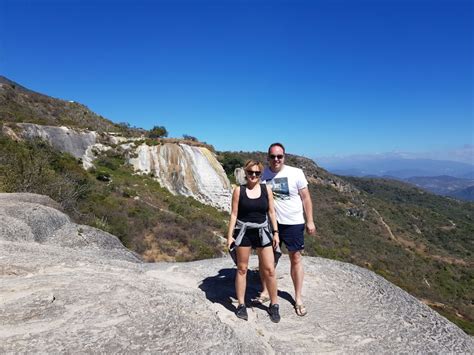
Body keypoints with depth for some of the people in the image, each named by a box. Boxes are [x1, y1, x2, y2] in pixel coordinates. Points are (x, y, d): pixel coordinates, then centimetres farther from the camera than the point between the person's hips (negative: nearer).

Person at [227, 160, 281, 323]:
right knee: (242, 269, 8)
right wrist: (230, 235, -6)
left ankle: (274, 304, 22)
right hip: (243, 232, -1)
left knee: (269, 270, 3)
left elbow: (271, 212, 5)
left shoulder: (266, 189, 2)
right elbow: (234, 214, -2)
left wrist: (276, 232, 2)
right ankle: (241, 305, 23)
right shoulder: (239, 190, -3)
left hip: (262, 232, 2)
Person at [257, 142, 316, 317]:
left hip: (293, 223, -2)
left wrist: (310, 221, -4)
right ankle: (265, 291, 31)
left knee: (296, 259, 10)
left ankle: (298, 298, 26)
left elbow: (306, 198, -4)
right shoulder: (263, 174, -2)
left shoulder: (296, 173, -9)